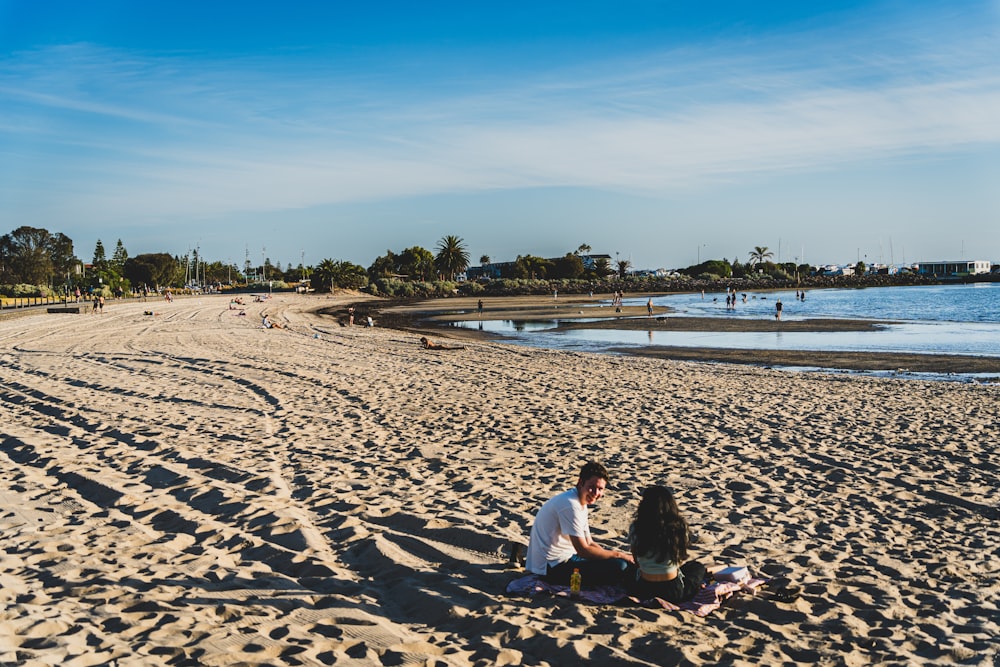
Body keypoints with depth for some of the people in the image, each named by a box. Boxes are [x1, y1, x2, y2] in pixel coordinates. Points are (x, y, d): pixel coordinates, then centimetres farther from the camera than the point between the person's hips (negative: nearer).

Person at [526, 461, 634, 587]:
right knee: (619, 568, -18)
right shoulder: (570, 505, -22)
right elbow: (583, 550, -22)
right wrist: (618, 554, -11)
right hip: (553, 567, -11)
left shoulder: (581, 502, 10)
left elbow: (589, 543, 14)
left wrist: (617, 554, 0)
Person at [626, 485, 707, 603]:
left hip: (643, 592, -1)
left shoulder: (635, 528, -14)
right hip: (673, 593, 2)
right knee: (698, 567, 31)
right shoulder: (680, 527, -13)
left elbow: (637, 563, -1)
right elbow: (680, 561, 1)